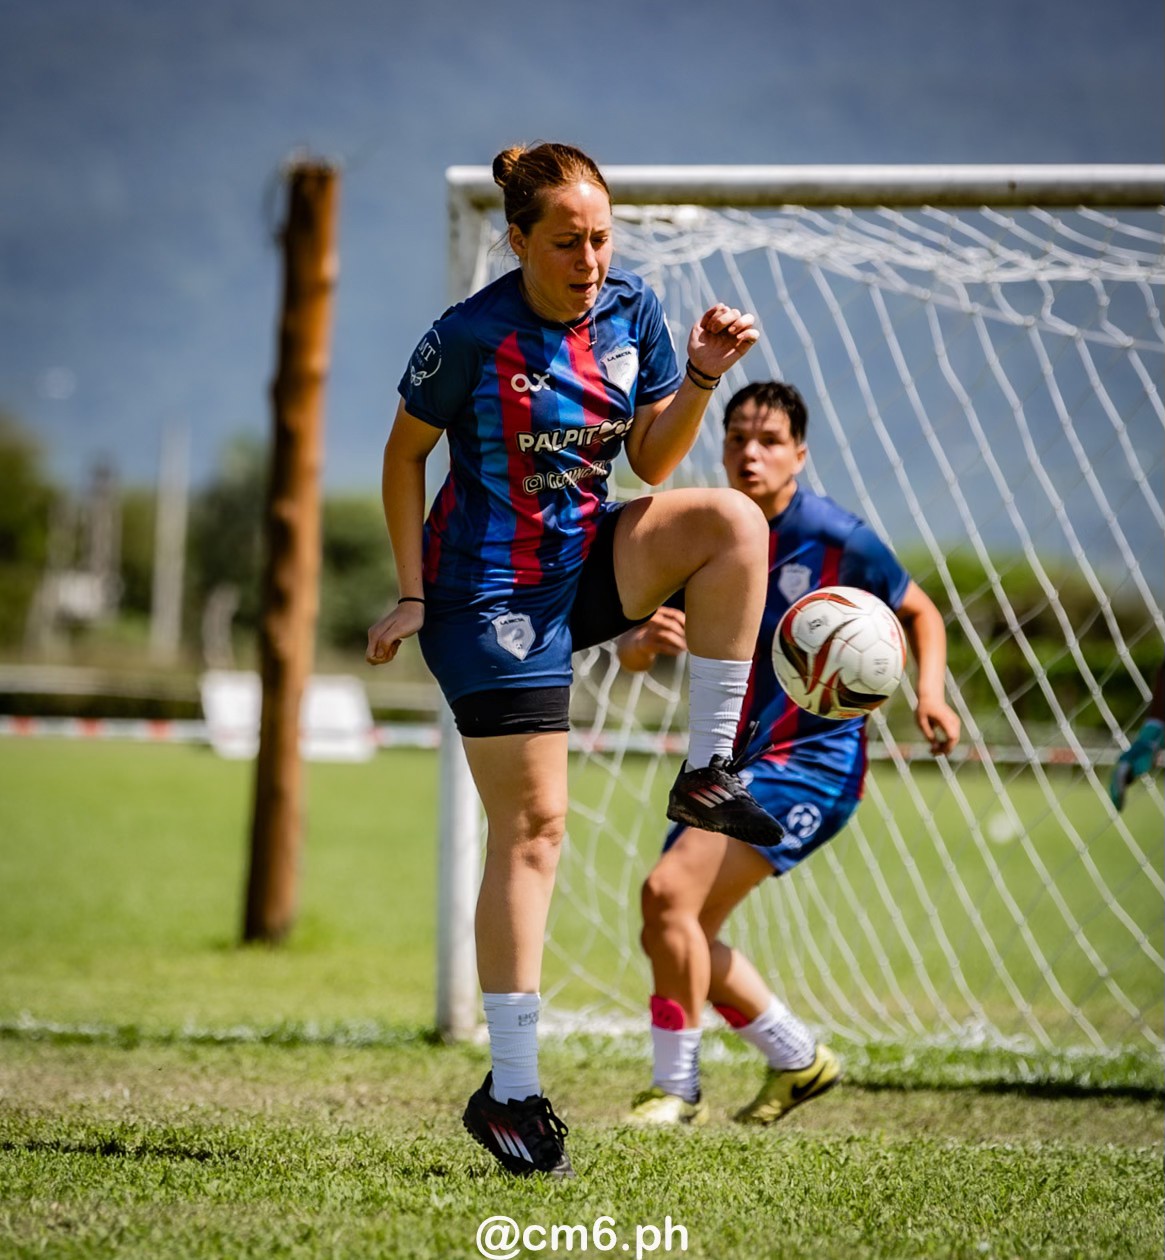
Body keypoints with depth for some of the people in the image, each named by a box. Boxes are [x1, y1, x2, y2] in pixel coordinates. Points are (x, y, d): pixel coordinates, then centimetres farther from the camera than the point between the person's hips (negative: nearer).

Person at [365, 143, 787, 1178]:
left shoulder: (633, 312, -2)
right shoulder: (473, 334, -16)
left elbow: (651, 460, 5)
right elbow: (404, 452, -3)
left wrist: (701, 377, -11)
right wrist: (412, 595, -5)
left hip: (592, 560, 5)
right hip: (493, 588, -5)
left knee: (734, 522, -22)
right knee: (533, 825, -8)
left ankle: (708, 770, -10)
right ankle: (509, 1090, -1)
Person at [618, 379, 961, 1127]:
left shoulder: (836, 538, -11)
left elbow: (920, 612, 4)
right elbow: (630, 655, -1)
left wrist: (930, 689, -13)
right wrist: (647, 638, -25)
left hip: (812, 764, -7)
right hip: (732, 764, 7)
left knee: (668, 892, -22)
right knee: (679, 936, 11)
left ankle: (677, 1092, -10)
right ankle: (799, 1059, 32)